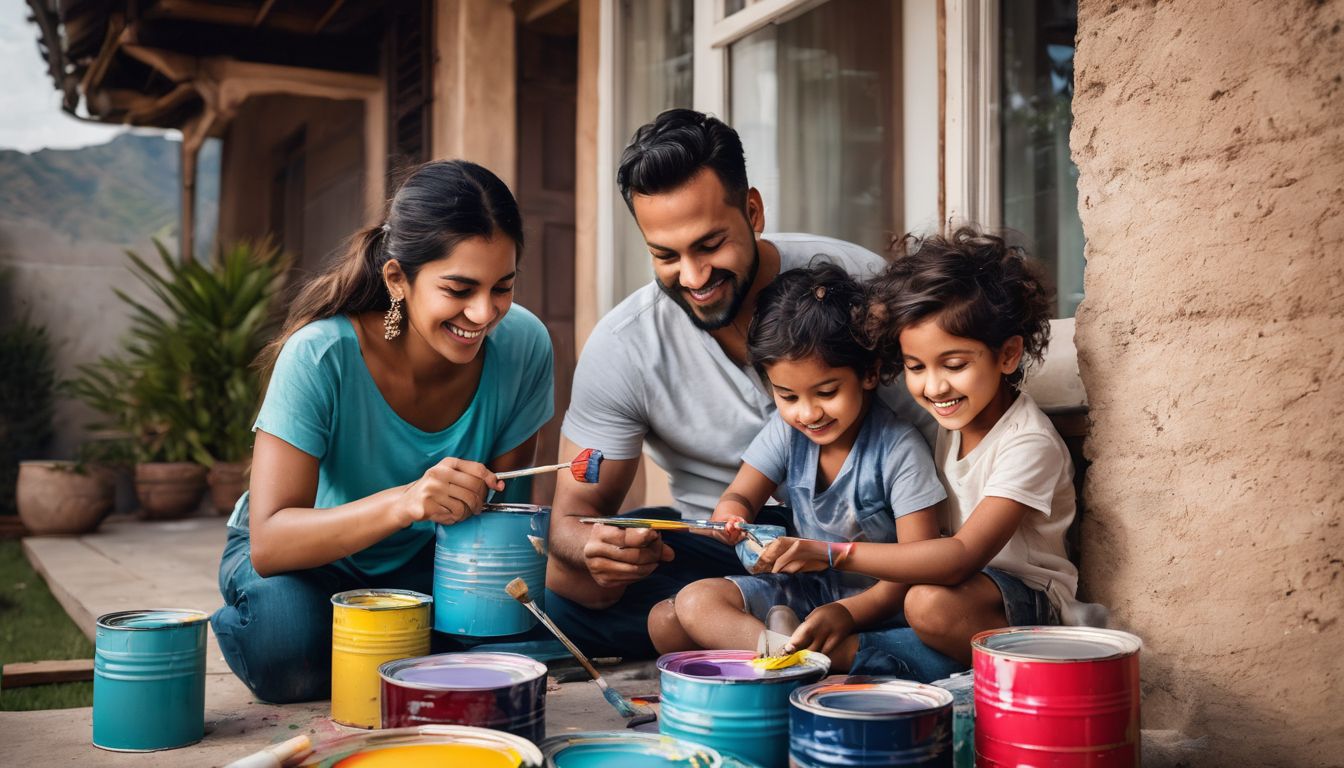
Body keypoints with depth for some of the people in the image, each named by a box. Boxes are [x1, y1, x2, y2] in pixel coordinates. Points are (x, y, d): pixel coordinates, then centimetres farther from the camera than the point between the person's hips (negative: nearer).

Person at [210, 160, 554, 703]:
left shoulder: (522, 345, -20)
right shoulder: (320, 357, -30)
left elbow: (500, 503, -8)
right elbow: (269, 543, -33)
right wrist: (404, 501, -49)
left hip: (421, 559, 3)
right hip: (303, 557, -3)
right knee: (288, 643, -35)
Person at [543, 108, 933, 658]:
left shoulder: (855, 283, -13)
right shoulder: (622, 348, -11)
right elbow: (577, 510, -5)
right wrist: (594, 547, -33)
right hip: (712, 551, 1)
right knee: (562, 577, -23)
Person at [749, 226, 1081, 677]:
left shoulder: (1028, 444, -22)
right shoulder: (945, 419, 0)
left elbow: (963, 556, -32)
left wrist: (833, 554, -39)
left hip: (1028, 594, -7)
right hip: (966, 583, 7)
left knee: (931, 604, -36)